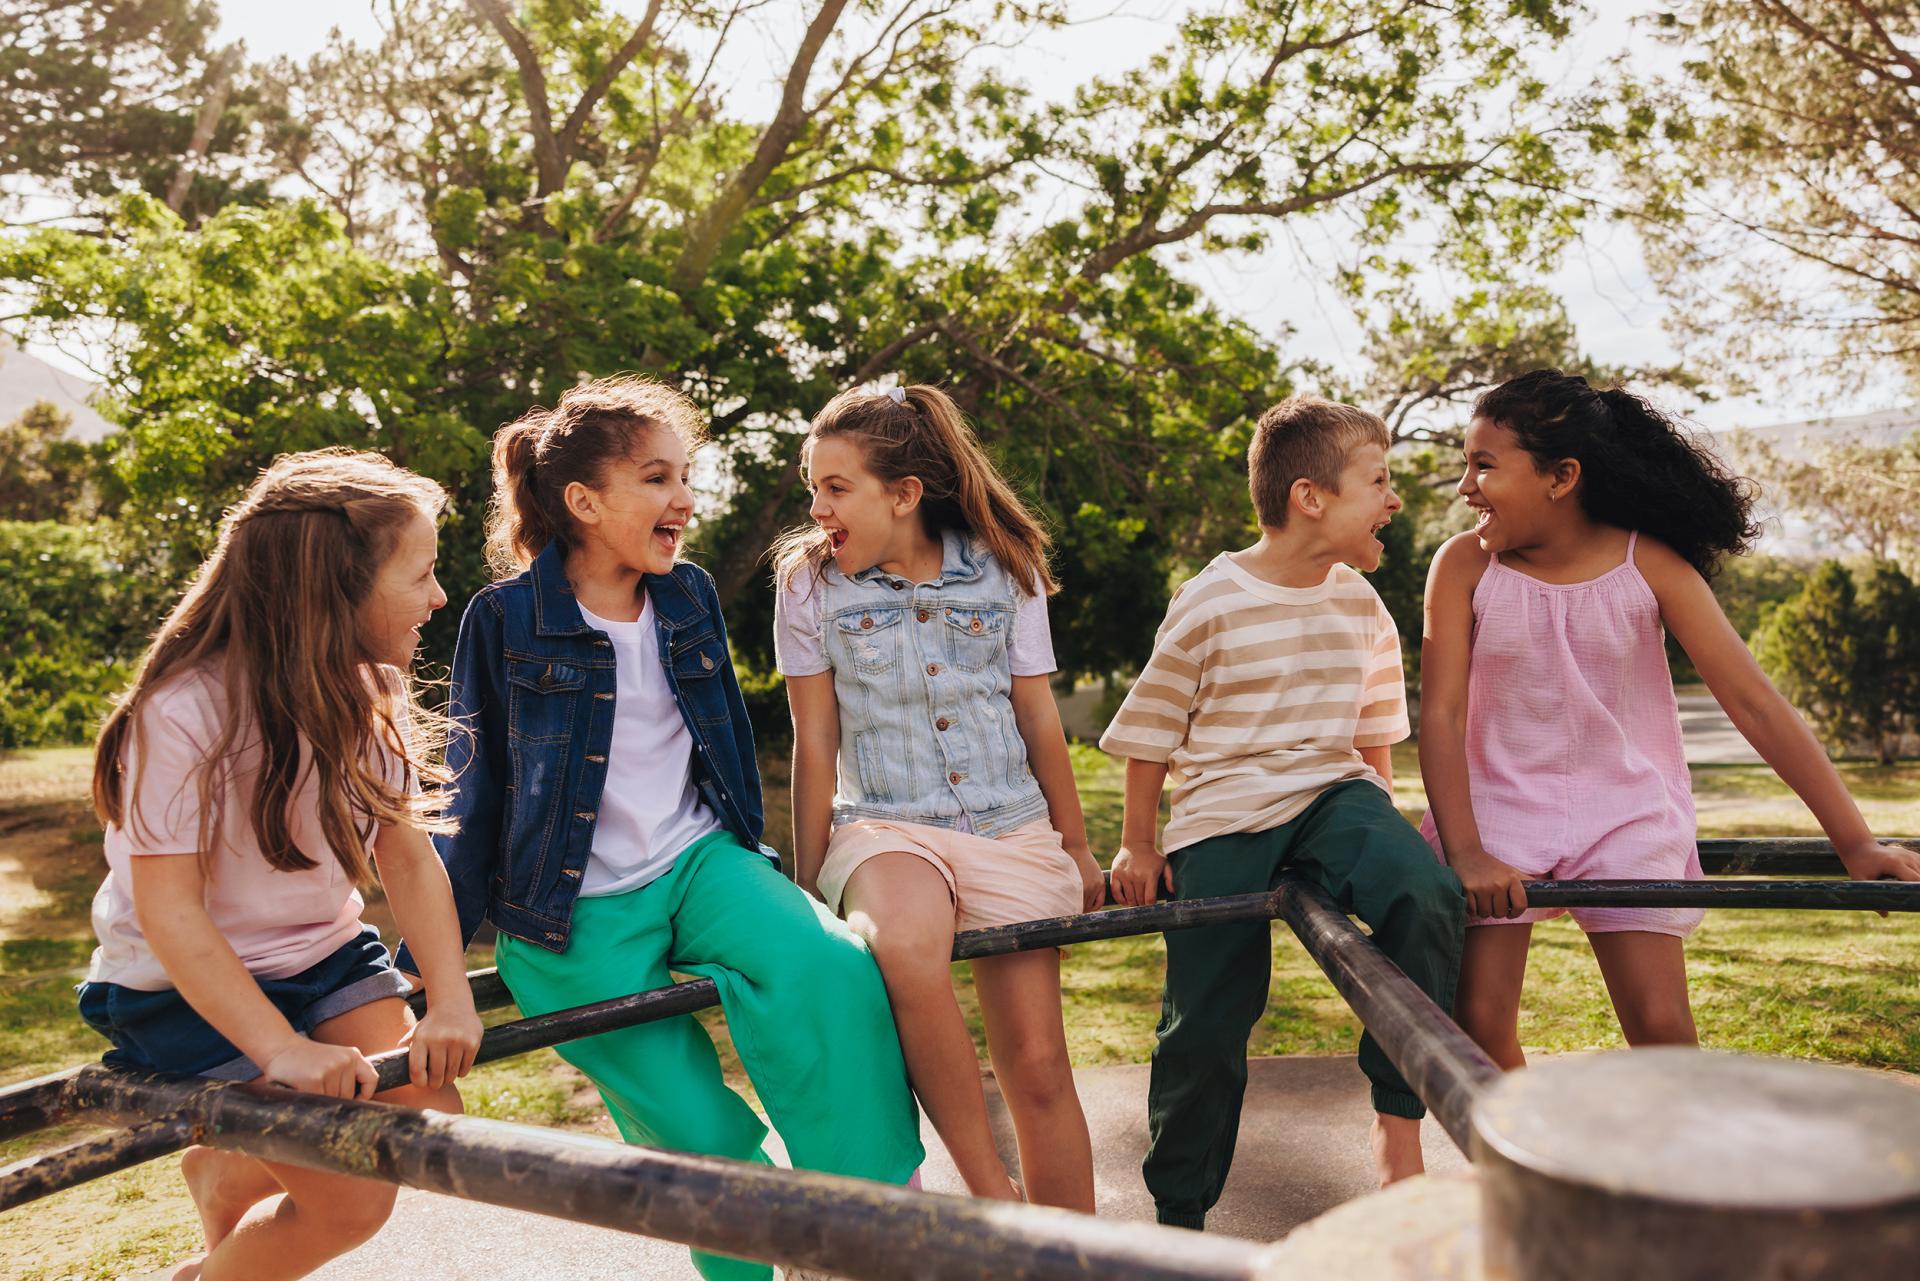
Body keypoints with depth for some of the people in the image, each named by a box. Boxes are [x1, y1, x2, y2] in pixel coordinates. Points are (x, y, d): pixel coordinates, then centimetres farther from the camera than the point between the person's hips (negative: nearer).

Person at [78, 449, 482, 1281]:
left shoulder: (368, 692, -6)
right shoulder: (184, 711, -26)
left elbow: (409, 856, -10)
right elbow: (168, 913, -26)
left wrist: (450, 1001, -24)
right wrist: (283, 1050, -35)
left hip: (324, 960, 6)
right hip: (188, 991, -6)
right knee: (352, 1201, -12)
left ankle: (229, 1168, 21)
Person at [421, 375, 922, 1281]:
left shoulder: (691, 597, 7)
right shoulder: (506, 620, -6)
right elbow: (475, 794, 0)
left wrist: (760, 881, 22)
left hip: (698, 863, 4)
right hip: (579, 912, -3)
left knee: (834, 972, -26)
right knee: (696, 1133, -11)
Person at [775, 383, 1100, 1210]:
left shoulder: (1004, 568, 3)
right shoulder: (810, 584, 0)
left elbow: (1040, 717, 9)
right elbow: (815, 744, 3)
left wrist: (1077, 849, 13)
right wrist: (809, 885, 3)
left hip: (1012, 827, 2)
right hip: (886, 828, -1)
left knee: (1037, 1065, -1)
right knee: (904, 943, -36)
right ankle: (986, 1185, -20)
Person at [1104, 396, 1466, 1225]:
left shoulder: (1362, 605, 5)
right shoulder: (1210, 603, -11)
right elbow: (1150, 730, -2)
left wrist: (1382, 832, 18)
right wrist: (1136, 846, 2)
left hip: (1332, 793, 4)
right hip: (1220, 820, -3)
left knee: (1427, 899, -28)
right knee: (1204, 1024, 1)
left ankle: (1398, 1124, -12)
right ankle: (1178, 1214, 22)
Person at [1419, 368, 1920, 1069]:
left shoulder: (1647, 565, -10)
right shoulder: (1465, 565, -10)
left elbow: (1756, 704, -10)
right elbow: (1441, 714, -13)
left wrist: (1855, 840, -12)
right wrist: (1464, 852, -22)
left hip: (1626, 813, 0)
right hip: (1499, 807, 0)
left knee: (1661, 1029, -8)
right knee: (1476, 1023, -7)